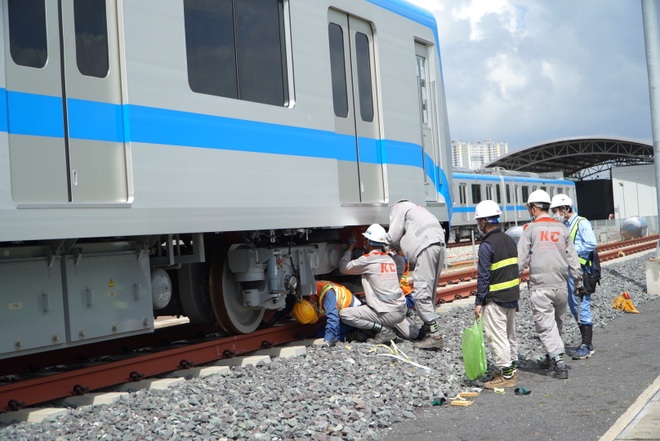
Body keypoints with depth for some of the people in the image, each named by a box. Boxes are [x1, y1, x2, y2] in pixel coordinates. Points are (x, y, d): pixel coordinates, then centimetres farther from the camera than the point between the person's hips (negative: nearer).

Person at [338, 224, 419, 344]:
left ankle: (383, 329, -8)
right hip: (401, 311, 8)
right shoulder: (390, 260, 12)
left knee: (344, 314, -7)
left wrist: (350, 248, 16)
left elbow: (343, 268, 2)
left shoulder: (367, 260, -8)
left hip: (387, 313, -8)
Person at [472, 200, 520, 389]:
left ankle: (506, 376, 0)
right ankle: (511, 368, 27)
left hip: (495, 299, -9)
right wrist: (515, 296, 20)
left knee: (497, 336, -3)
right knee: (510, 334, 18)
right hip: (512, 296, 9)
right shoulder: (510, 241, 10)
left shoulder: (487, 245, -16)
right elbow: (516, 269, 14)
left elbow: (483, 276, -18)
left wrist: (479, 302, -13)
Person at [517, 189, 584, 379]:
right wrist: (578, 281, 17)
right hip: (561, 285, 5)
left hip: (540, 287, -5)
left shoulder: (530, 229, -4)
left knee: (545, 325, -2)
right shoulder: (562, 228, 7)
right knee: (557, 323, 18)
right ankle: (552, 358, 30)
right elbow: (572, 258, 10)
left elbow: (521, 259, -6)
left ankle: (559, 363, -11)